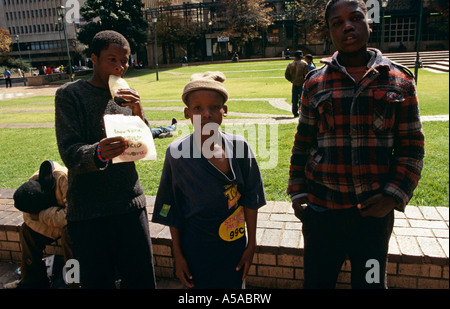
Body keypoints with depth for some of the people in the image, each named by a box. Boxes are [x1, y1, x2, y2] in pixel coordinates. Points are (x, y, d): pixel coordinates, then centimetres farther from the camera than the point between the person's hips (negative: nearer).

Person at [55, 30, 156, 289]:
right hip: (89, 211, -4)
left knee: (143, 279, 10)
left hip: (131, 204, 4)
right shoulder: (70, 94, -3)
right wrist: (98, 153, -36)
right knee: (99, 282, 6)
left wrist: (138, 112, -7)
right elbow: (69, 153, -14)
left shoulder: (126, 95, 11)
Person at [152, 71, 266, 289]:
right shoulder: (177, 153, -13)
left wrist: (251, 244, 2)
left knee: (234, 285, 15)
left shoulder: (238, 146, -10)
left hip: (234, 244, 2)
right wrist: (178, 255, -1)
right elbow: (172, 210, -5)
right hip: (196, 248, -1)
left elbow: (250, 198, -1)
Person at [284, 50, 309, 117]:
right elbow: (306, 74, -9)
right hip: (302, 84, -3)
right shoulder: (304, 64, -6)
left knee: (294, 99, 10)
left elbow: (286, 75, 5)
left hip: (294, 84, 3)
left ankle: (295, 113, 12)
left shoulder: (290, 64, 5)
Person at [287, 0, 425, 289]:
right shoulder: (315, 83, 3)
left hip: (374, 210, 0)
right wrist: (297, 192, 4)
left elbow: (412, 146, 4)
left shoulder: (399, 80, 1)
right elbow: (303, 144, 7)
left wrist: (394, 195, -7)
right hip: (321, 210, 1)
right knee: (317, 281, 14)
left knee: (371, 282, 15)